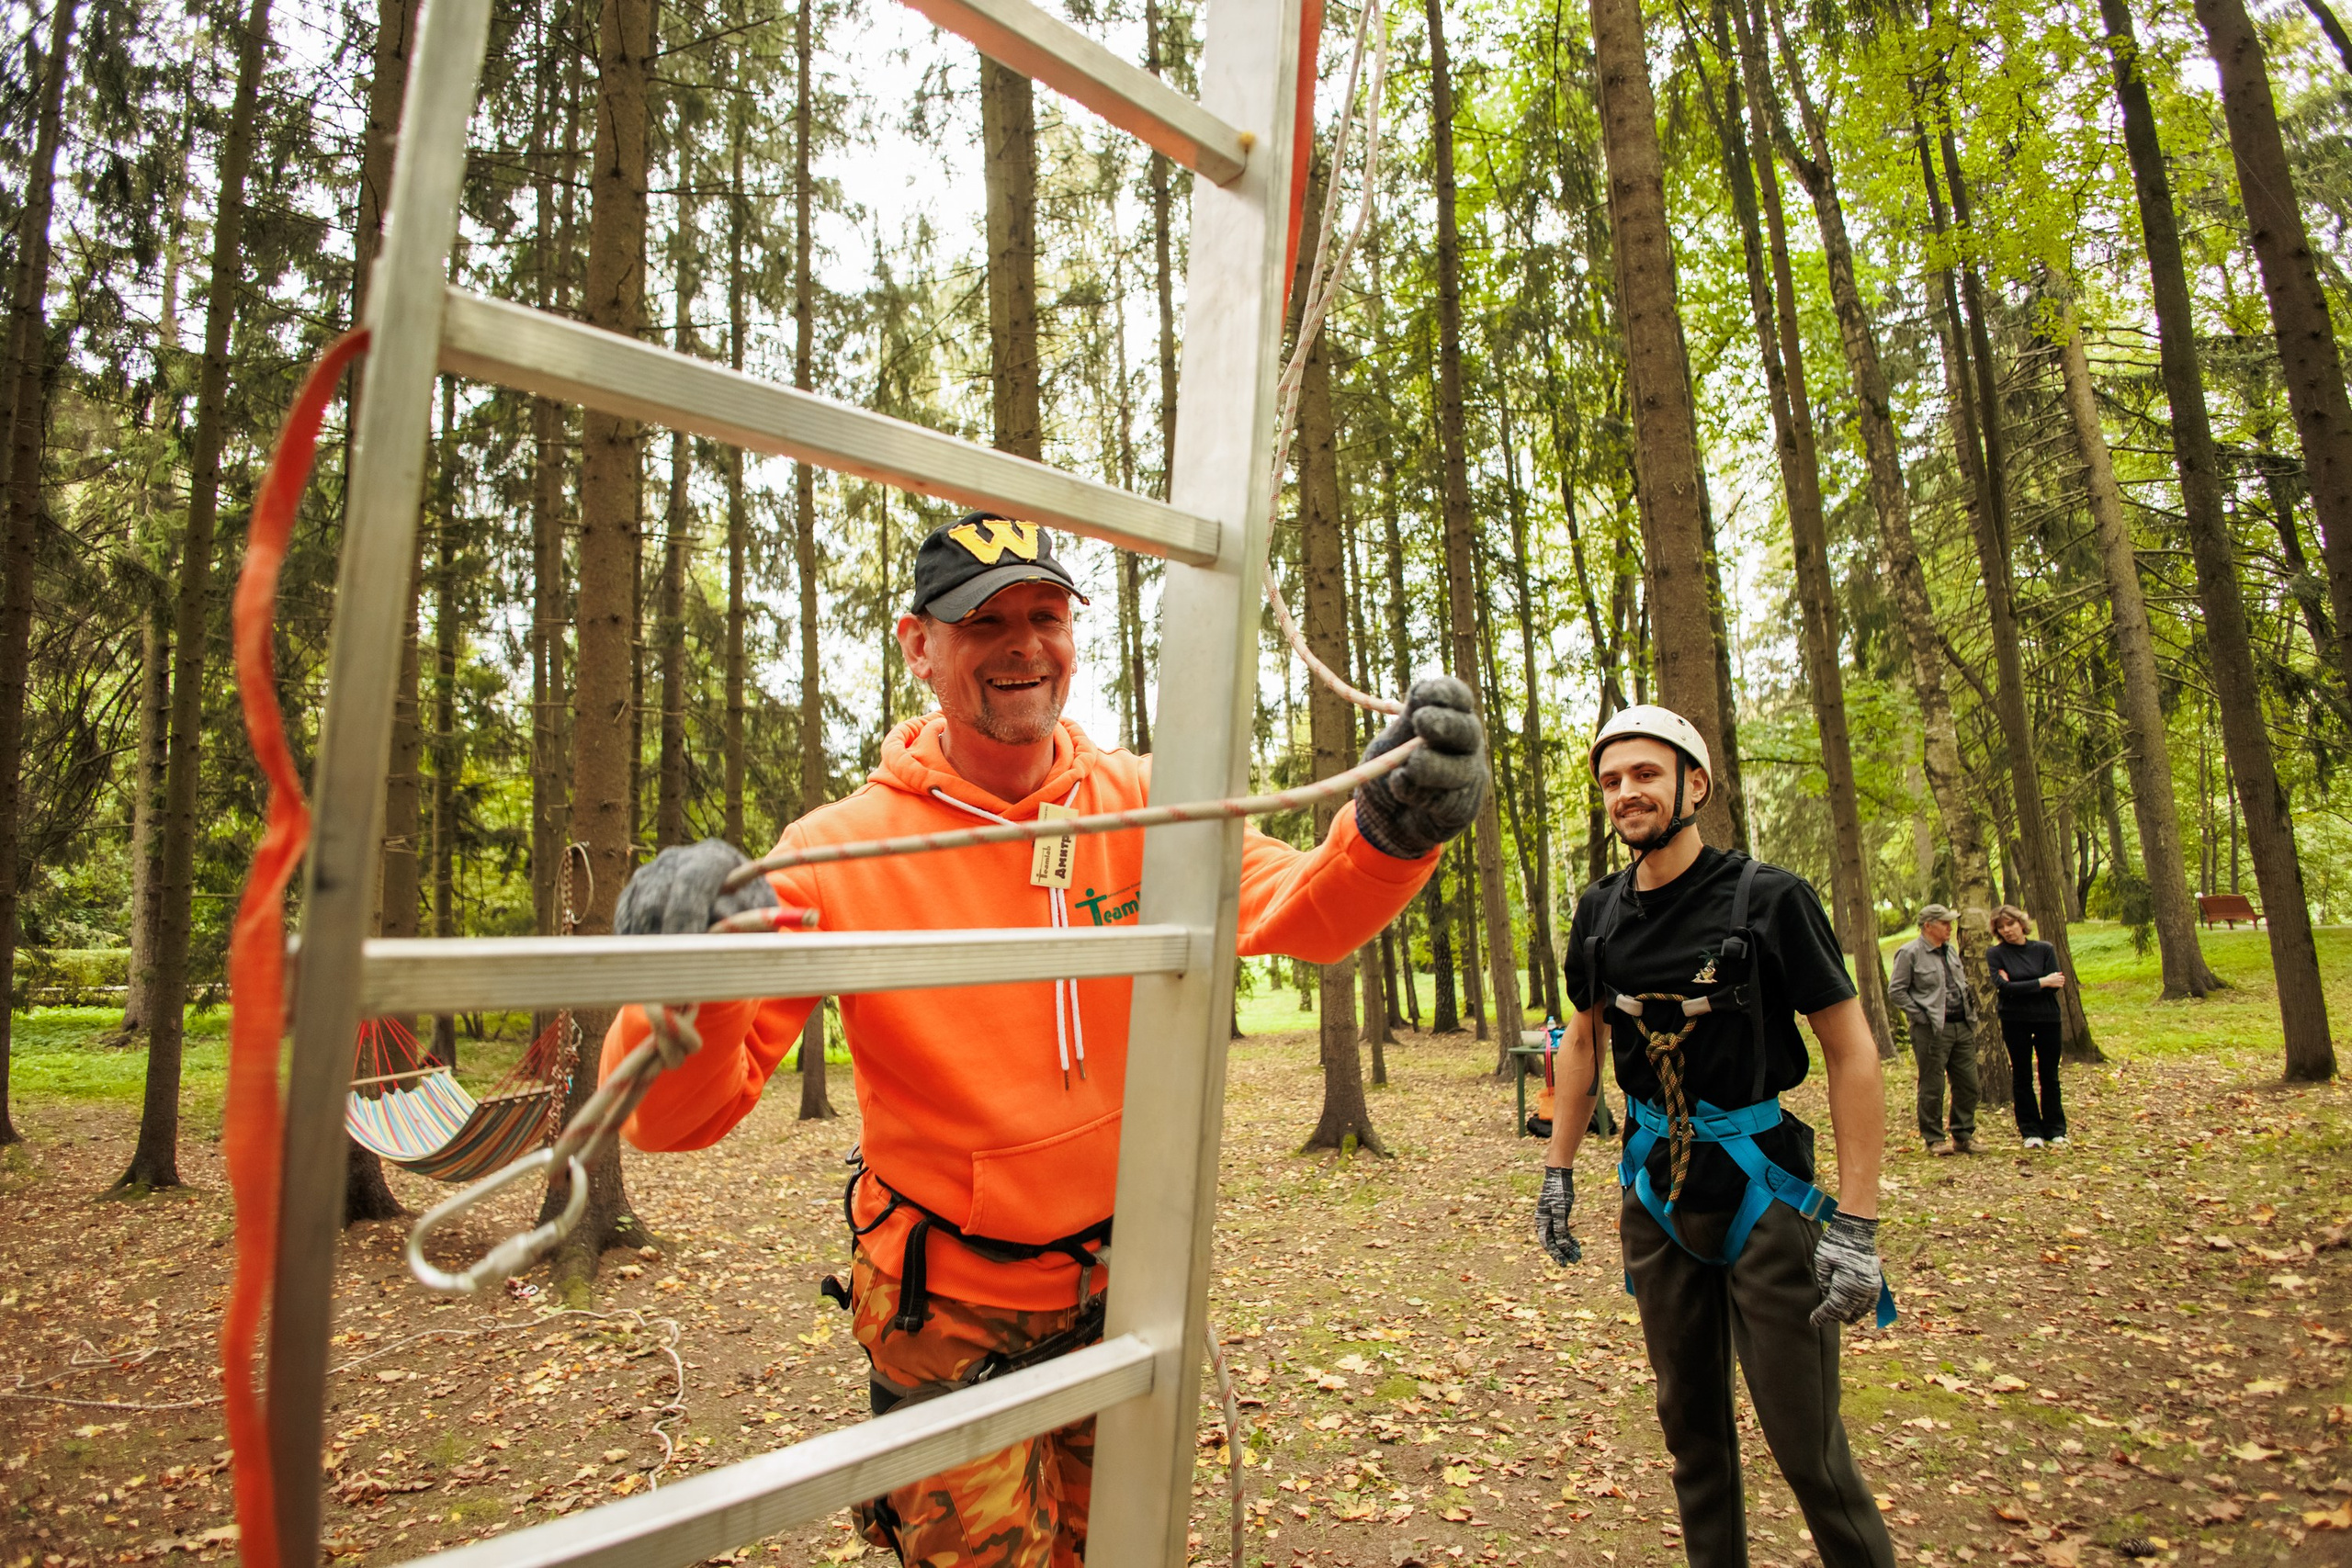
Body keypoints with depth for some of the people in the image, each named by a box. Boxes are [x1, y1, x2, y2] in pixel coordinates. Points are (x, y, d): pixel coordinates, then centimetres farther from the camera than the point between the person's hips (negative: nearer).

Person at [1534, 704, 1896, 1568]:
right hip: (1655, 1193, 5)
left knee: (1804, 1442, 1)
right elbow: (1583, 1039, 14)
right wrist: (1557, 1173, 12)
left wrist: (1856, 1227, -16)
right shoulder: (1600, 912, 1)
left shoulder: (1768, 899, -13)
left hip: (1763, 1189, -4)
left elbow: (1852, 1052, -12)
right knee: (1690, 1417, 16)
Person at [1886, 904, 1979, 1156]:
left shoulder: (1951, 949, 14)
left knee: (1968, 1084, 9)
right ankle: (1934, 1139, 11)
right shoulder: (1910, 953, -9)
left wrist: (1970, 1010, 12)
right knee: (1932, 1088, 0)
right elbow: (1896, 992, -10)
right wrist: (1921, 1016, -13)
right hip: (1932, 1030, -7)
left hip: (1962, 1027, 7)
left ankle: (1963, 1136, 22)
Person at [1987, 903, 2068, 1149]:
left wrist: (2017, 985, -13)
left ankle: (2055, 1131, 19)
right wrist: (2041, 983, -13)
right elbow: (2004, 987, -13)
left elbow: (2054, 986, -8)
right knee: (2022, 1077, 6)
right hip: (2014, 1021, -1)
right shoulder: (1996, 954, -2)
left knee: (2049, 1076, 7)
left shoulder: (2045, 949, 1)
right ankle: (2030, 1131, 14)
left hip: (2047, 1018, 1)